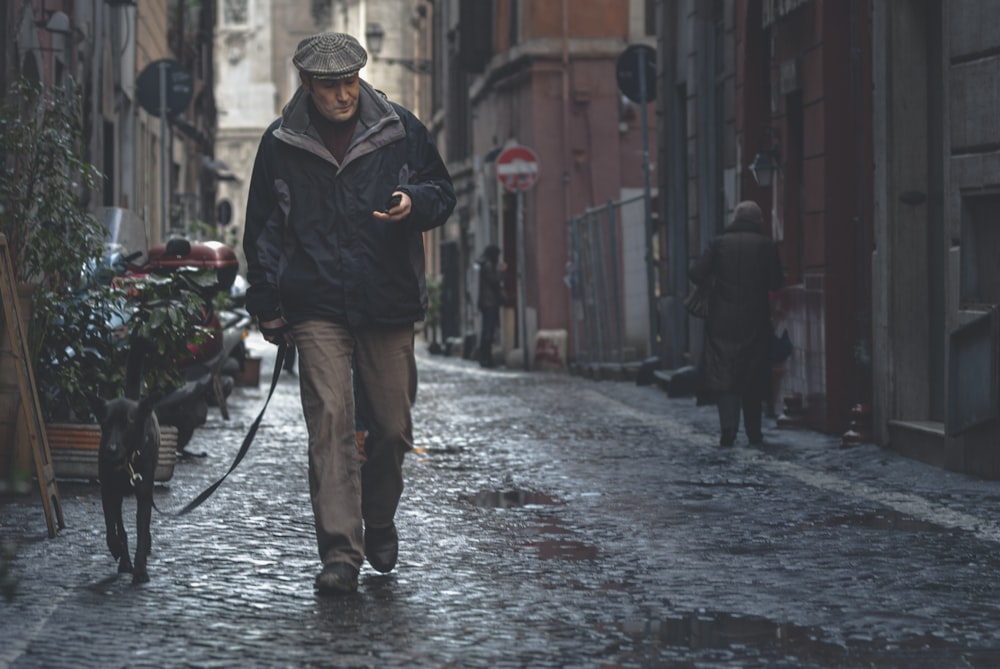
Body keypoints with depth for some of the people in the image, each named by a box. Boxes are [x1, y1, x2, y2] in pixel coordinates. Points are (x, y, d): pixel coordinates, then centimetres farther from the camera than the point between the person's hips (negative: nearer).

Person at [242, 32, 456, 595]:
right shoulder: (281, 145, 5)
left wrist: (414, 202, -11)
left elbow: (443, 191, 13)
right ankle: (340, 551, -13)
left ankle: (380, 522, 33)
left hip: (389, 305, 1)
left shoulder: (401, 131, 4)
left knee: (392, 426, 6)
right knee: (330, 420, -12)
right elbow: (263, 230, 11)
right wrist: (268, 305, 7)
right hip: (317, 309, -1)